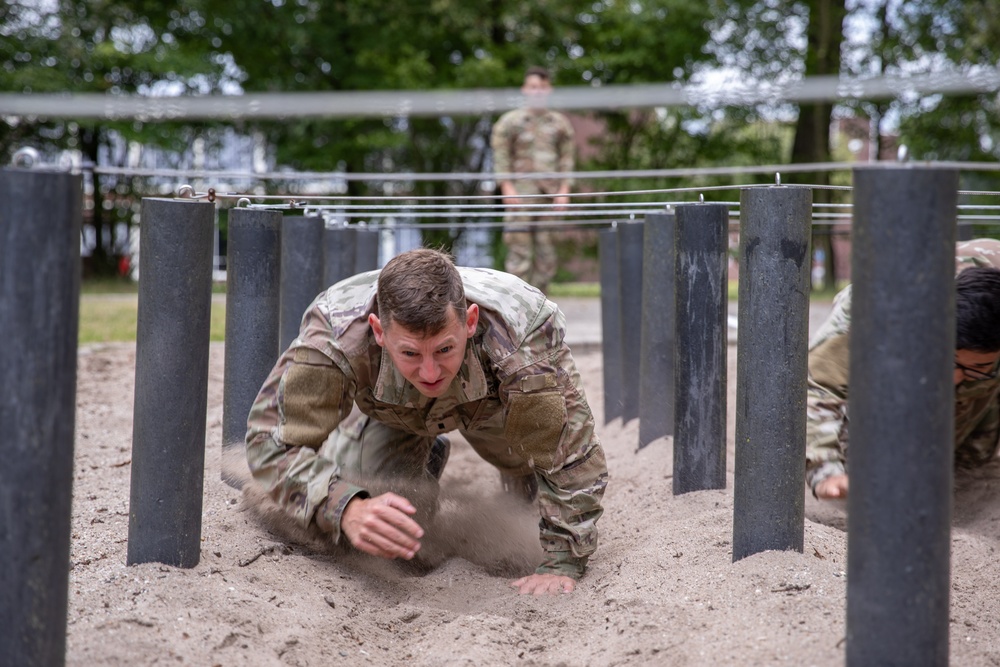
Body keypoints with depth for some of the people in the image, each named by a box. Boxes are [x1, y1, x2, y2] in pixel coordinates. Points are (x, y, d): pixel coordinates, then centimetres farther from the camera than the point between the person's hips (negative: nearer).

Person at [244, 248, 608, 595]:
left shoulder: (525, 331, -48)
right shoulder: (334, 332, -46)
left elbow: (570, 453, -37)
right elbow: (275, 441, -43)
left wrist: (562, 563, -36)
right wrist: (346, 509, -60)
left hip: (491, 403, 0)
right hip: (389, 411, 0)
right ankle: (428, 458, 27)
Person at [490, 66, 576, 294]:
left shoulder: (560, 123, 13)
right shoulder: (510, 121, 4)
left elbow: (567, 158, 12)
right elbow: (501, 156, 0)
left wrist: (564, 190, 1)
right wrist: (507, 187, -10)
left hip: (550, 195, 3)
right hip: (521, 193, -3)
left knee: (546, 252, 4)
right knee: (519, 250, -7)